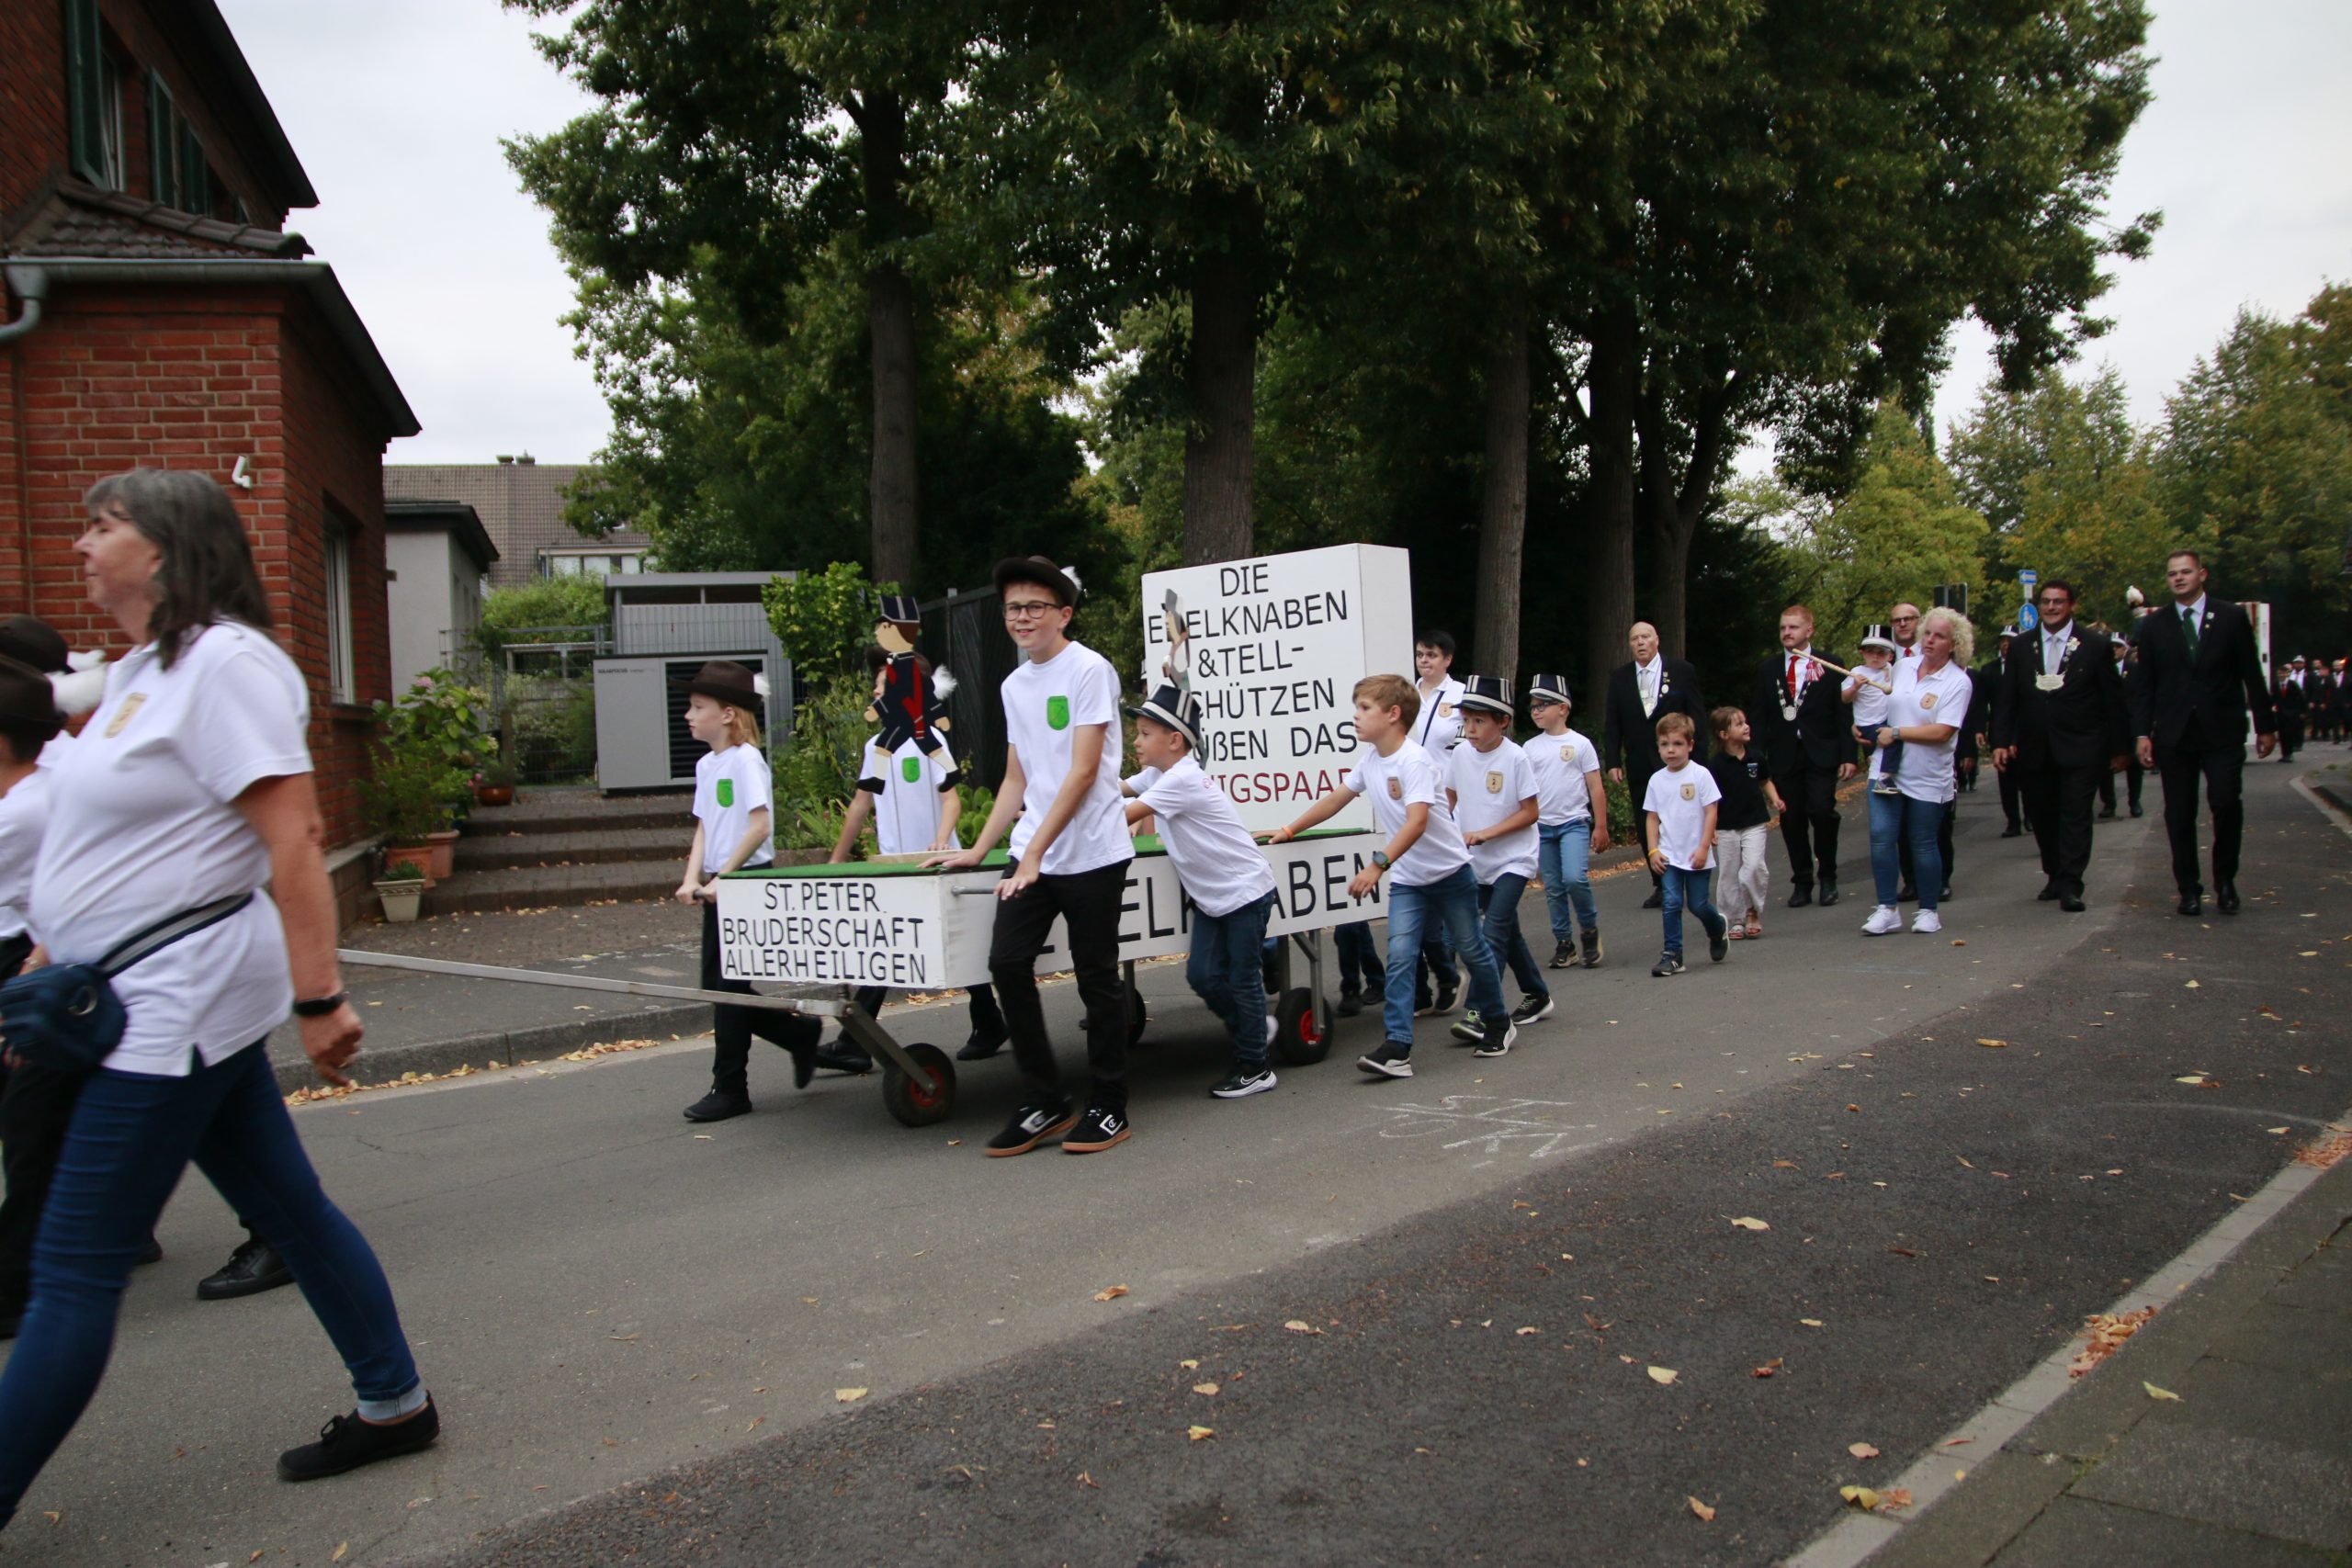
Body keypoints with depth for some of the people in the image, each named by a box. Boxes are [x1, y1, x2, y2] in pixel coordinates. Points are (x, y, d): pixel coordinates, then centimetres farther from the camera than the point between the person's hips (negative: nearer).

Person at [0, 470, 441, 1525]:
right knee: (289, 1207, 15)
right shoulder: (142, 670, 15)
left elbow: (295, 836, -23)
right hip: (153, 1002, 10)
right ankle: (393, 1403, 25)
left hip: (177, 1002, -10)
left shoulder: (226, 663, -16)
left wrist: (318, 999, -26)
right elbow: (103, 853, 21)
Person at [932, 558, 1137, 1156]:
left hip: (1091, 856, -6)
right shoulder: (1013, 685, 14)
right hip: (1030, 856, 7)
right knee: (1007, 963, -3)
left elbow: (1082, 773, -14)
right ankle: (1046, 1103, 9)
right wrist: (977, 850, 13)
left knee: (1097, 978, 1)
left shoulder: (1090, 670, -8)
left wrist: (1035, 854, -16)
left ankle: (1108, 1109, 15)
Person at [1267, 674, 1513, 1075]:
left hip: (1450, 872, -6)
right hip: (1406, 879, 6)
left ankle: (1499, 1023, 34)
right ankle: (1397, 1048, -14)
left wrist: (1377, 866, -43)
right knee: (1399, 956, -9)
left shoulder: (1414, 761, -24)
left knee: (1472, 951, 11)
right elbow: (1337, 798, 13)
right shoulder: (1369, 759, 0)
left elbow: (1417, 821, -34)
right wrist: (1290, 830, 13)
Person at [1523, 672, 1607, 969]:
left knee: (1574, 878, -20)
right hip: (1542, 826, 4)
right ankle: (1563, 943, 16)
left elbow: (1596, 789, 1)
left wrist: (1601, 827, -2)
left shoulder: (1579, 744, -1)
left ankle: (1590, 930, 3)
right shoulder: (1530, 748, 7)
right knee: (1553, 889, 6)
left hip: (1574, 822, -4)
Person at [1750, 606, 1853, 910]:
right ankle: (1802, 882, 15)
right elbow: (1758, 717, 9)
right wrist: (1757, 757, -1)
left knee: (1821, 811, -14)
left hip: (1821, 755, -2)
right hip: (1784, 757, 2)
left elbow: (1843, 712, 1)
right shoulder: (1767, 670, 10)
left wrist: (1848, 755, -6)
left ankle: (1827, 877, 6)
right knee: (1792, 821, 3)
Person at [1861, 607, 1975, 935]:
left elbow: (1943, 731, -17)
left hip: (1928, 778, -4)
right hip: (1888, 770, 4)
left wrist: (1896, 733, -15)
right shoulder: (1902, 668, 7)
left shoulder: (1958, 682, -8)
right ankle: (1887, 909, 1)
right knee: (1881, 836, -6)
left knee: (1923, 845, 6)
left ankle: (1928, 911, 21)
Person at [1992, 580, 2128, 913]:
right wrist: (2001, 741, -4)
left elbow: (2113, 700, 3)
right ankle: (2055, 876, 23)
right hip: (2034, 750, 3)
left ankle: (2070, 886, -5)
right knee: (2041, 816, 9)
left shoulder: (2095, 646, 1)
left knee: (2076, 816, -6)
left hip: (2079, 750, -3)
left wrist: (2118, 747, 2)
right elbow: (2006, 699, 6)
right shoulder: (2021, 647, 7)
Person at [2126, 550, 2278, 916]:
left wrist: (2265, 725, 5)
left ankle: (2225, 879, 8)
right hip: (2173, 735, 1)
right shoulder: (2154, 626, 8)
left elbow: (2251, 675, 6)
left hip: (2222, 731, -1)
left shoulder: (2232, 618, 5)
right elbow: (2143, 685, 8)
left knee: (2227, 804, -12)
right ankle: (2189, 889, 11)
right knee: (2179, 816, 1)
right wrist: (2142, 732, -1)